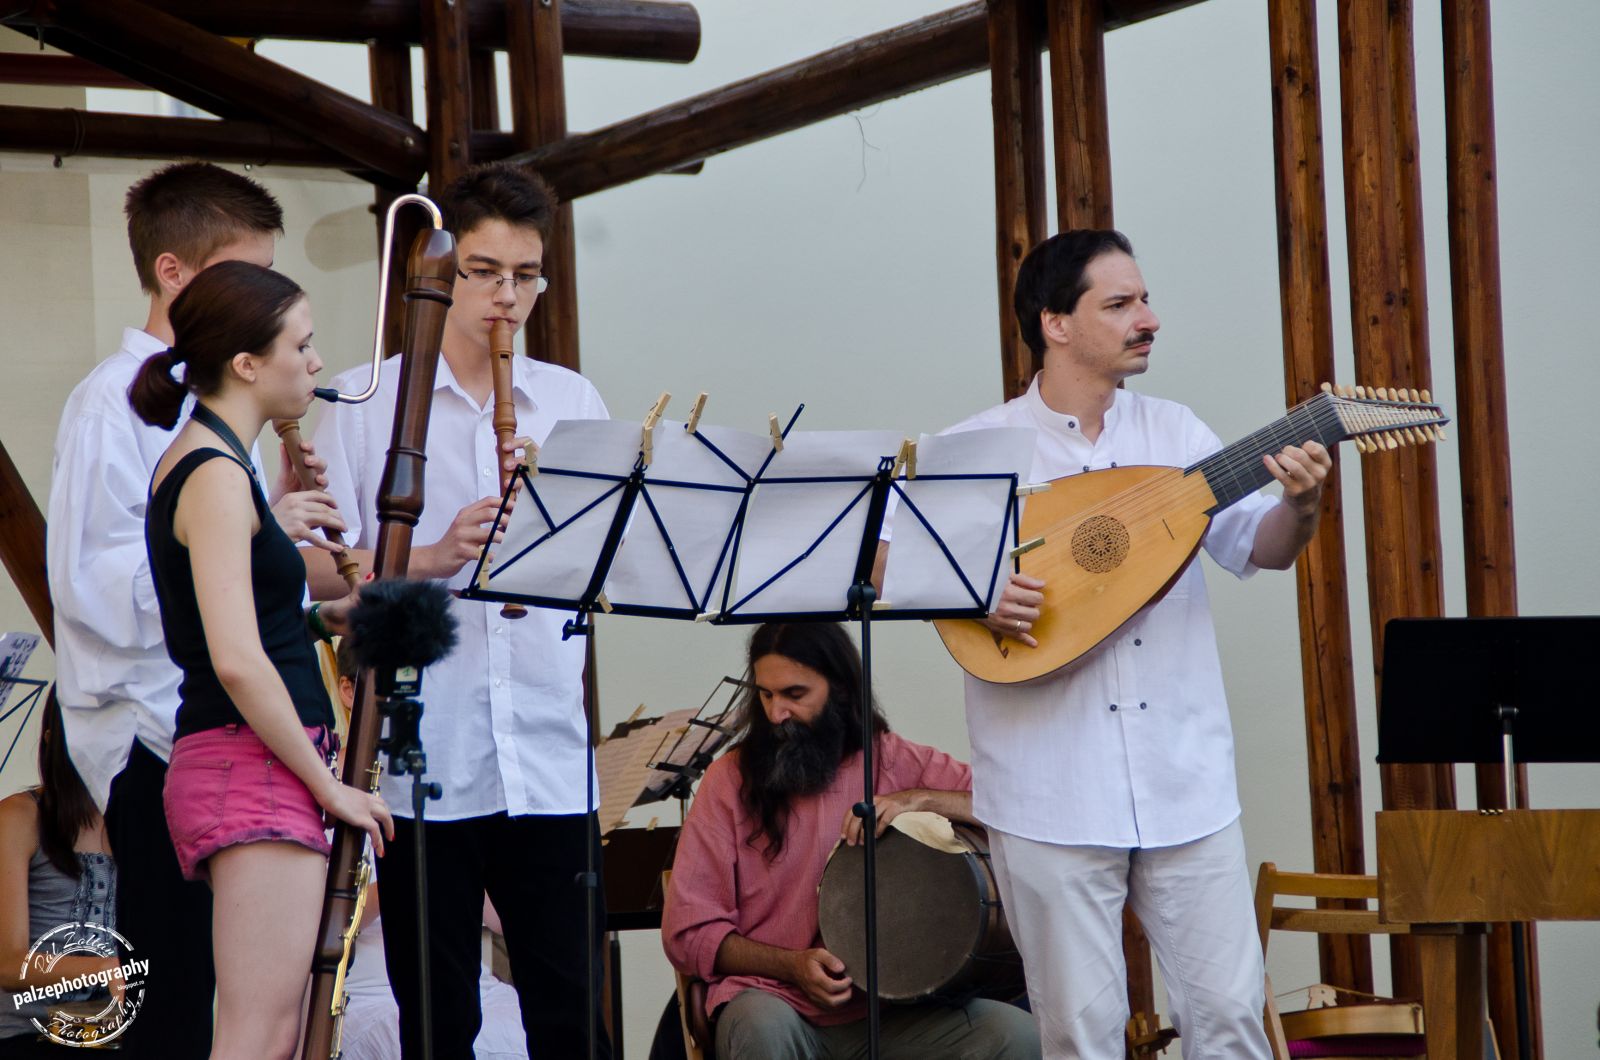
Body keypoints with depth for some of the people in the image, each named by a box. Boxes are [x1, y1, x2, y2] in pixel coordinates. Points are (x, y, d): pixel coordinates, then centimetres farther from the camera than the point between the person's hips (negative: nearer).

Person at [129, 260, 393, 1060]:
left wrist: (326, 614, 13)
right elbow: (236, 661, -22)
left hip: (242, 774, 10)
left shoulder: (197, 463, 17)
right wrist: (328, 784, -15)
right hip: (253, 774, -10)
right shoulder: (217, 476, -14)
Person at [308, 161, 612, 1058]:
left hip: (551, 757, 2)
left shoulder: (574, 402, 13)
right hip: (422, 755, -2)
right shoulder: (364, 402, 5)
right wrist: (431, 558, -15)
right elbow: (317, 569, -1)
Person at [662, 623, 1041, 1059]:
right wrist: (793, 966, -12)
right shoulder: (732, 778, 4)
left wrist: (916, 799, -14)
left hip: (886, 1013, 2)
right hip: (779, 1002, -2)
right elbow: (688, 932, 2)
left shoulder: (895, 761, 9)